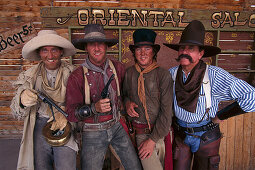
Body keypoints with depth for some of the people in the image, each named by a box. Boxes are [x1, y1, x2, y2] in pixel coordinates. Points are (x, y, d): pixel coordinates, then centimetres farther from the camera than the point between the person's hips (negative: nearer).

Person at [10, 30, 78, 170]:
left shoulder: (71, 73, -3)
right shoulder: (30, 75, 3)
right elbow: (17, 112, 3)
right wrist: (22, 100, -20)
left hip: (65, 127, -1)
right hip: (39, 126, 2)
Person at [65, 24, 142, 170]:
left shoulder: (118, 67, -4)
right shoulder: (77, 77, -14)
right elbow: (72, 114, -14)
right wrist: (94, 108, -29)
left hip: (117, 126, 3)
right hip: (93, 133, -2)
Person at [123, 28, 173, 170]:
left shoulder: (163, 75, -10)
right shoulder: (129, 73, 1)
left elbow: (166, 112, -11)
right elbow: (125, 93, 19)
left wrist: (153, 139, -13)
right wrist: (127, 102, -4)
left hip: (160, 131, -1)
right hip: (141, 132, 2)